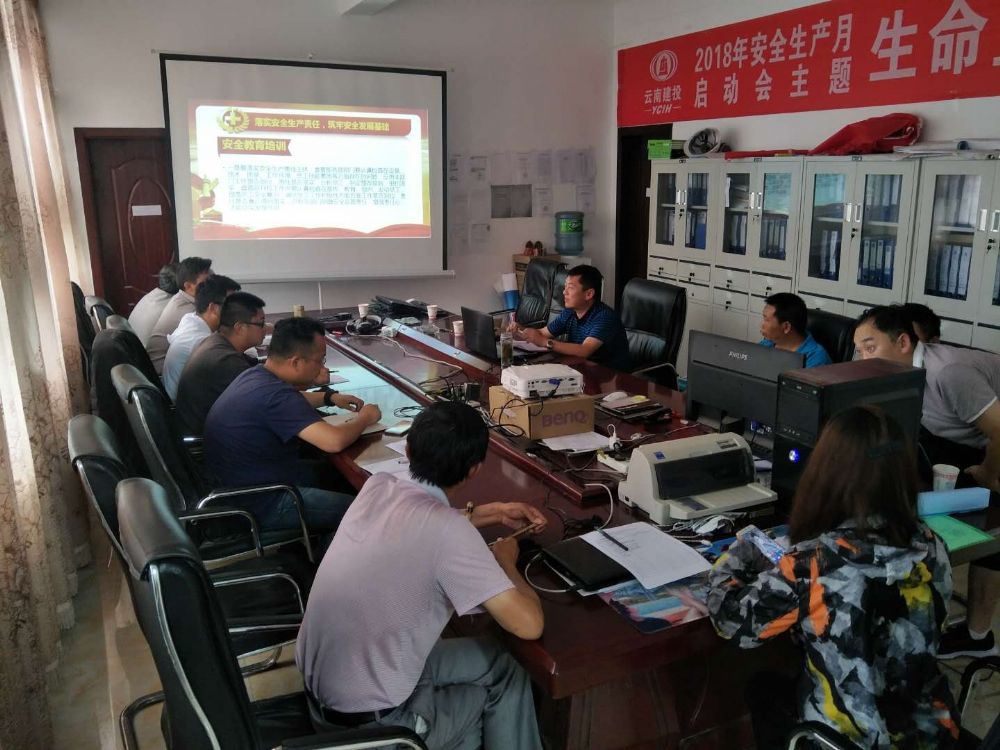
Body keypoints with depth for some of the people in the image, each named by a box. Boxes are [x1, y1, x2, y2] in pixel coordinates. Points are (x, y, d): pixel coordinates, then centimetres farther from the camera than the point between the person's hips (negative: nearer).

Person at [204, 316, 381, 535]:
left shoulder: (256, 374, 2)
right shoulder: (275, 395, -28)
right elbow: (334, 441, -34)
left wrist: (330, 397, 15)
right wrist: (364, 418, -14)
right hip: (257, 505, -10)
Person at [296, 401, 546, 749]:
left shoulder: (377, 487, -5)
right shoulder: (448, 531, -26)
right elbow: (528, 624, -22)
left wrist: (494, 513, 17)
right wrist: (505, 562, -4)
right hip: (364, 720, -7)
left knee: (501, 663, 21)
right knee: (504, 677, 18)